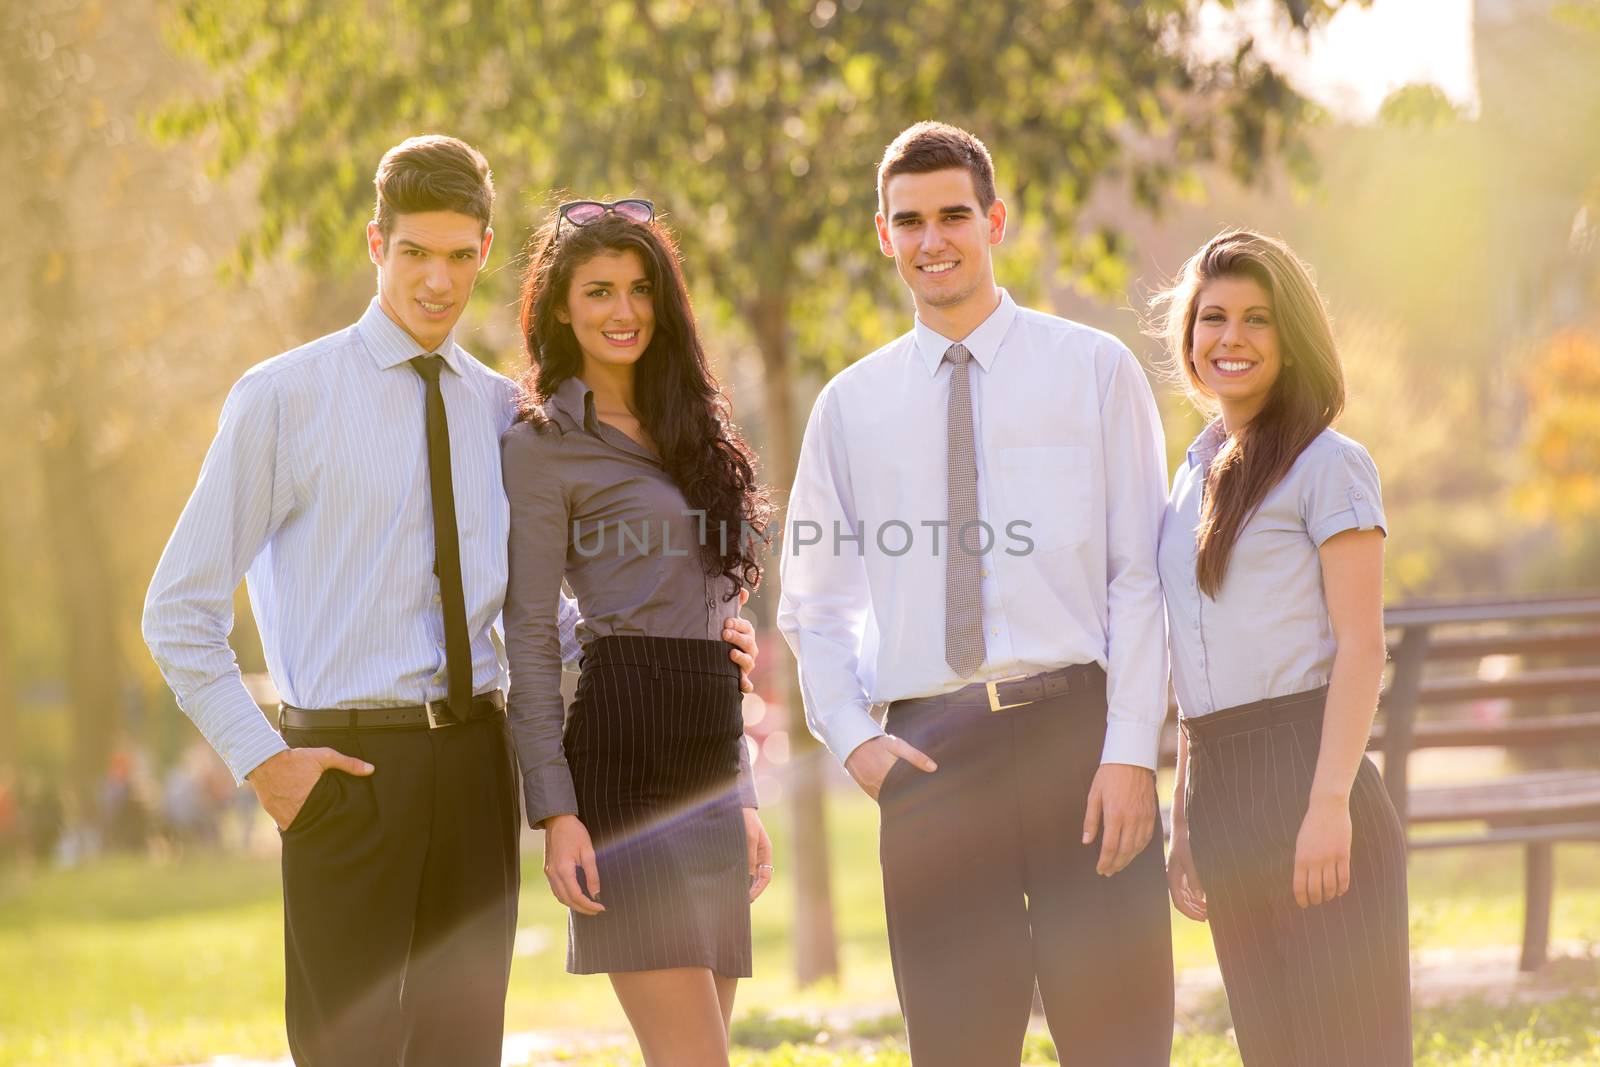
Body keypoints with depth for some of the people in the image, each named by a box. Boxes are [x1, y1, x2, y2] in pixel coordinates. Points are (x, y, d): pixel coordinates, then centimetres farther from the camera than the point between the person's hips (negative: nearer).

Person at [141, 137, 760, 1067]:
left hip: (474, 766, 4)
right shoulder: (286, 398, -2)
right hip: (348, 769, -4)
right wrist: (261, 760, -8)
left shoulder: (505, 412, 11)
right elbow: (181, 609, -1)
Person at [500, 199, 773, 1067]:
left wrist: (742, 797, 18)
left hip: (707, 765, 7)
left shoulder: (687, 432, 20)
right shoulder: (542, 446, -1)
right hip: (623, 746, -7)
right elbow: (529, 638, -6)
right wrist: (554, 812, -14)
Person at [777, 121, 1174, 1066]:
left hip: (1077, 728, -2)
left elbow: (1140, 576, 0)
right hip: (929, 749, 2)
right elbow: (819, 604, 16)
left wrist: (1130, 750, -10)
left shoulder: (1096, 371, 5)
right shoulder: (853, 405, 12)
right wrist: (852, 738, -1)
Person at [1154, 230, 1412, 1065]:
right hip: (1221, 788, 7)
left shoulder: (1327, 466, -4)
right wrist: (1184, 821, 16)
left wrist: (1331, 802, -20)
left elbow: (1360, 647, -11)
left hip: (1306, 769, -7)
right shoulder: (1197, 475, 17)